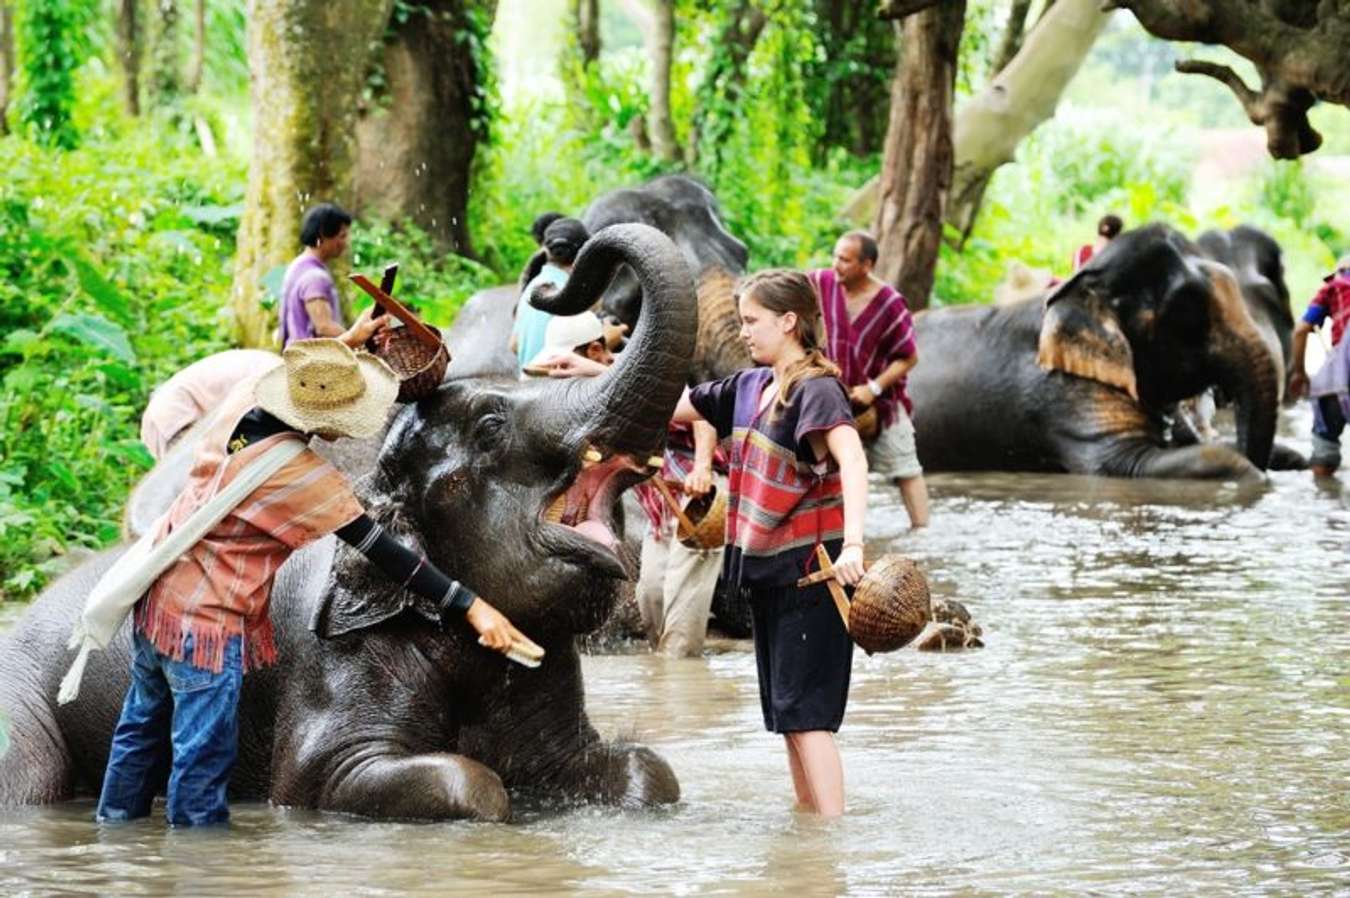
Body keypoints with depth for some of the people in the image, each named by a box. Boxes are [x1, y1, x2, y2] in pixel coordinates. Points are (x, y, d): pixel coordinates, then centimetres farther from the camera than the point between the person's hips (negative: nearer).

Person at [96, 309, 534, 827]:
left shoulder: (243, 401, -6)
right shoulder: (302, 477, -25)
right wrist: (469, 605, -21)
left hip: (157, 599, 9)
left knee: (143, 729, 23)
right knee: (203, 760, 1)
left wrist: (347, 343, 29)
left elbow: (292, 379, 22)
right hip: (206, 624, -9)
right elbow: (380, 551, -23)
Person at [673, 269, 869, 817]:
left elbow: (852, 458, -31)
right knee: (788, 715, 13)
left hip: (812, 572, -8)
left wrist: (853, 545, -45)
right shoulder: (748, 387, 11)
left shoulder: (816, 390, -15)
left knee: (806, 715, -11)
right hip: (766, 572, 8)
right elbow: (672, 405, 22)